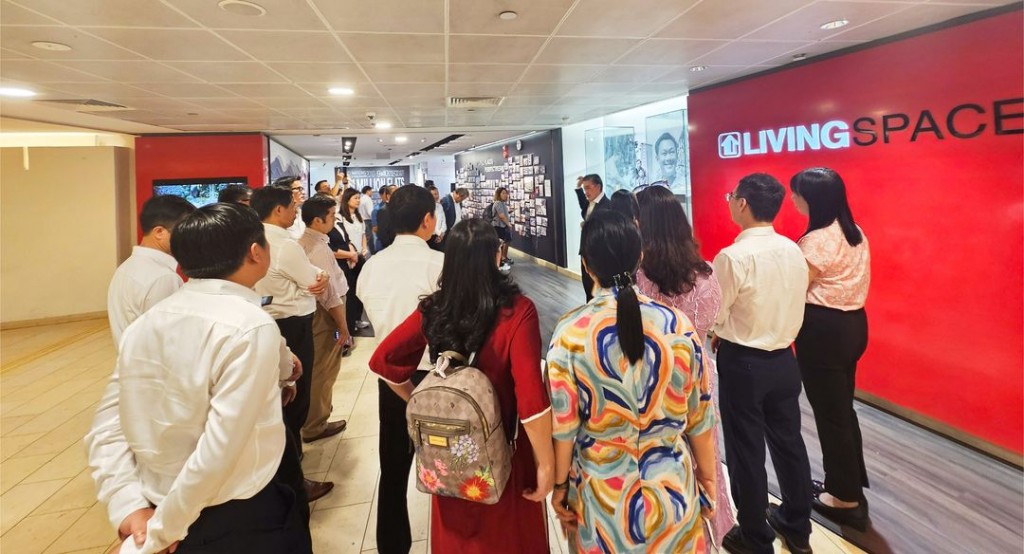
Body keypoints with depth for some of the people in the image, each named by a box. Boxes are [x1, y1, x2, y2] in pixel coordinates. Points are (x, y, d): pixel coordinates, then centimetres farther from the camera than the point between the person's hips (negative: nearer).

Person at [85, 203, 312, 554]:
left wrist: (129, 507, -3)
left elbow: (106, 430, 1)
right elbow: (218, 452, -25)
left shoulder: (144, 324, 0)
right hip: (240, 522, -6)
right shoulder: (251, 326, -22)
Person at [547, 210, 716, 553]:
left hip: (601, 490, -1)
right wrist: (708, 475, 13)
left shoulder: (570, 332, -17)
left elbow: (564, 424, -11)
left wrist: (560, 484, 4)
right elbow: (699, 415, -3)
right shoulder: (679, 326, -12)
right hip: (671, 486, 1)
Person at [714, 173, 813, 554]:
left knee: (746, 451, 8)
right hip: (783, 359, 7)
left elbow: (715, 316, -13)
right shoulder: (794, 251, 0)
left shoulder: (733, 257, -21)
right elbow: (793, 309, 7)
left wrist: (722, 337, 7)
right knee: (788, 442, 19)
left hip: (742, 365, -7)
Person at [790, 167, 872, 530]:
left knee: (830, 413, 4)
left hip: (824, 330, -9)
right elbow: (845, 282, 13)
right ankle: (850, 484, 35)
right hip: (853, 323, 9)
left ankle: (846, 500, 18)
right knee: (842, 407, 20)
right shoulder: (856, 234, 9)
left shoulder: (817, 241, -19)